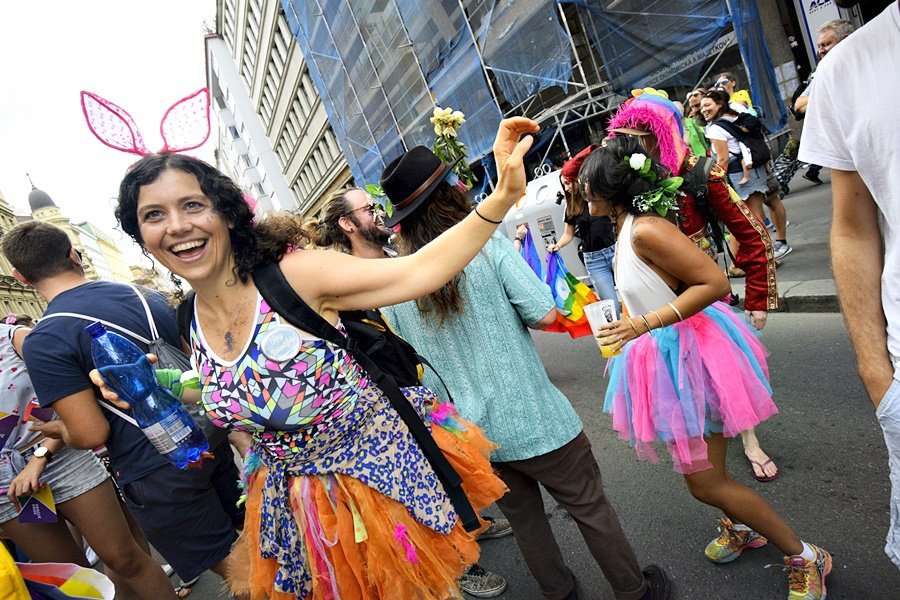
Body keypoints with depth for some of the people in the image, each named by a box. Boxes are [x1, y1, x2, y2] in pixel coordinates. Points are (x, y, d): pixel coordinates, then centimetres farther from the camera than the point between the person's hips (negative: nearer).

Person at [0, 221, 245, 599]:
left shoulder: (43, 343, -15)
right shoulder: (148, 296, 3)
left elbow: (92, 434, -16)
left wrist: (56, 430, 7)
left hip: (156, 475, -6)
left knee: (230, 565, 10)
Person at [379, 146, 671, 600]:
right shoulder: (488, 248, -16)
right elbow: (545, 315, -16)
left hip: (469, 433, 4)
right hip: (532, 419, -4)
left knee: (523, 519, 24)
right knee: (590, 509, 17)